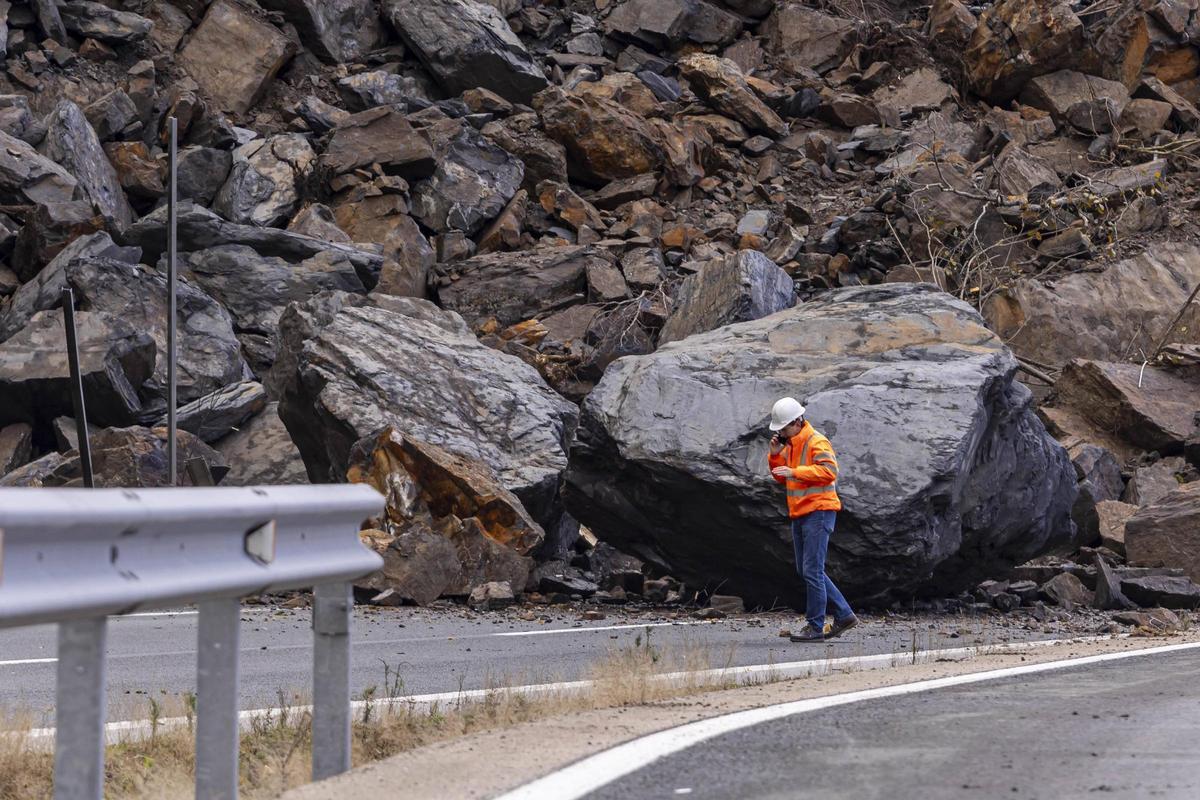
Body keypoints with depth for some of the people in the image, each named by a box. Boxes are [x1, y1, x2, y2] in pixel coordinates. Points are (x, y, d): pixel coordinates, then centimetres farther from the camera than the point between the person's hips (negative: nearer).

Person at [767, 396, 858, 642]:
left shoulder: (817, 442, -14)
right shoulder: (791, 444, 15)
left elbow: (829, 470, -26)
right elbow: (781, 477, 20)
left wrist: (795, 472, -30)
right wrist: (776, 455, 1)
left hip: (818, 511, -10)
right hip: (800, 514, 10)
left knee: (812, 570, -10)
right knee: (806, 571, 12)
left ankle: (815, 627, -7)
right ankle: (844, 615, 19)